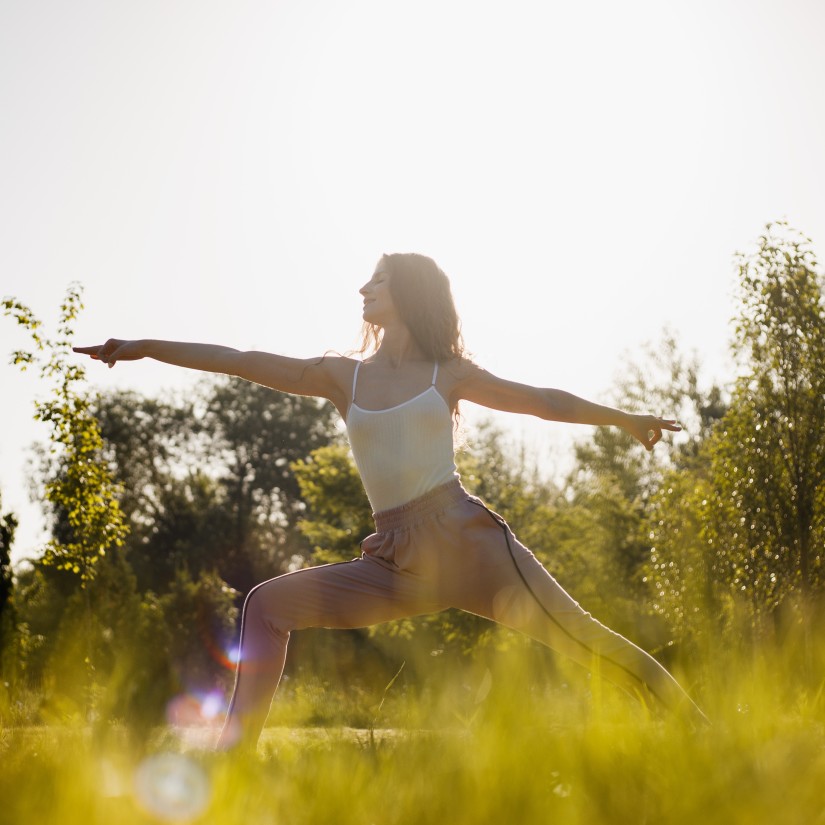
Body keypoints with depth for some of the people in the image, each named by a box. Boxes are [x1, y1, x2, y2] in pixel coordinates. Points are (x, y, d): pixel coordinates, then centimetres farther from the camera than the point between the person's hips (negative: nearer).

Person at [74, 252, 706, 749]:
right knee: (267, 605, -7)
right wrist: (146, 348, 5)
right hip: (397, 567, 3)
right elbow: (241, 362, 9)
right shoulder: (342, 376, 12)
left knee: (576, 634, -11)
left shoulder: (448, 374, 8)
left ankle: (696, 729, -1)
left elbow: (540, 400, 17)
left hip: (467, 540, -3)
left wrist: (623, 418, 21)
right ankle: (235, 753, -5)